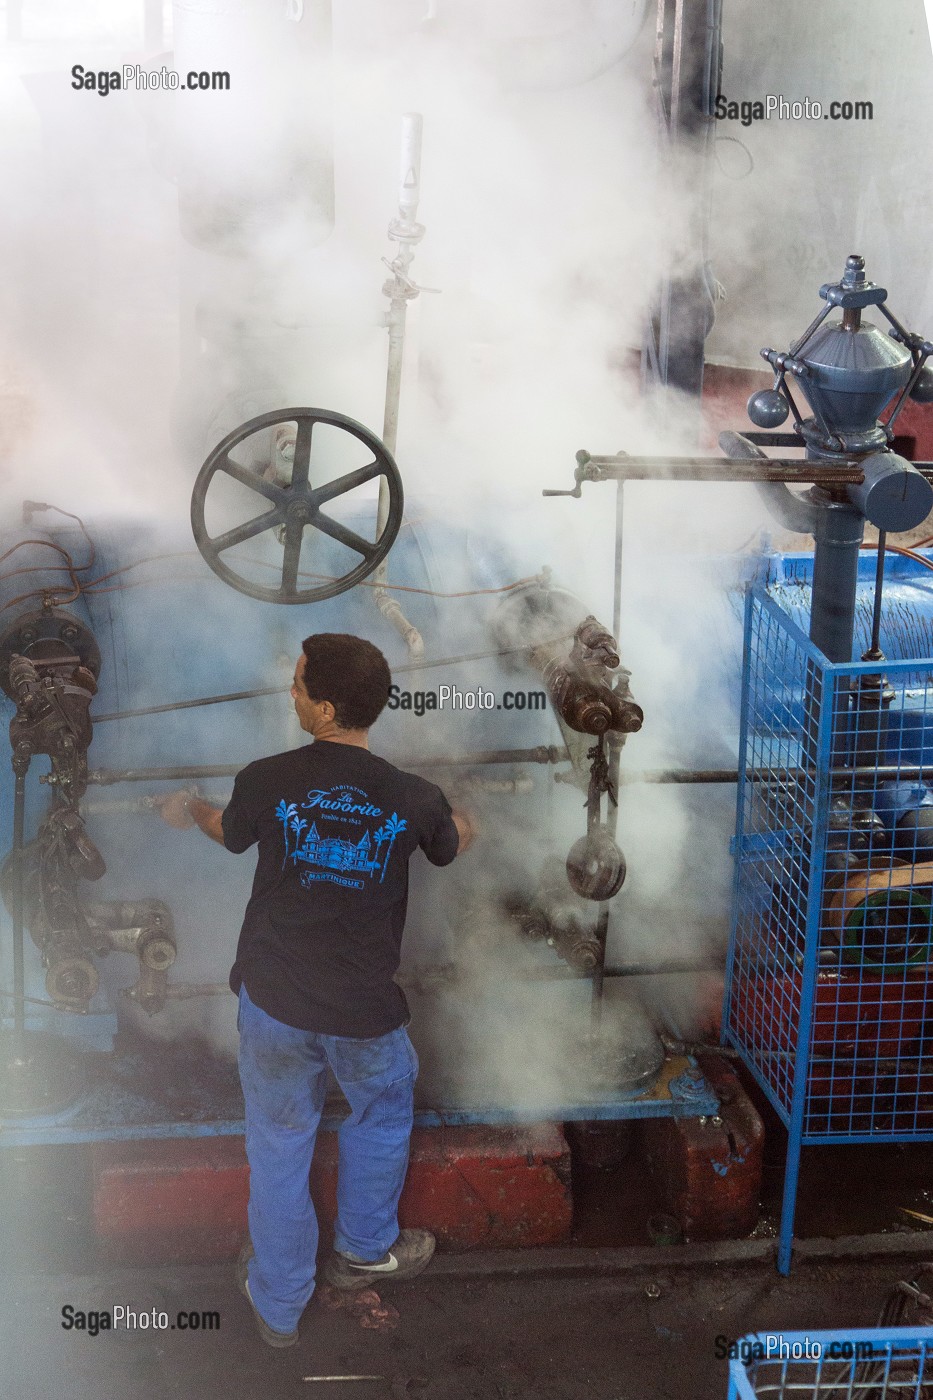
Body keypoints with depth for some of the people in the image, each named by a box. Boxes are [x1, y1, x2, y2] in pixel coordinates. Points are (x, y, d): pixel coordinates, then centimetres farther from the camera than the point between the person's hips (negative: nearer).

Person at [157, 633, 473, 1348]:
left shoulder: (266, 781, -15)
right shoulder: (413, 798, -14)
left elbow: (231, 831, 9)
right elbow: (454, 843, 10)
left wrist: (189, 808, 34)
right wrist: (457, 818, 36)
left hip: (274, 1000, 0)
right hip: (365, 1009, 0)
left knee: (278, 1146, 17)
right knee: (382, 1114, 29)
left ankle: (279, 1303, 32)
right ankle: (365, 1250, 45)